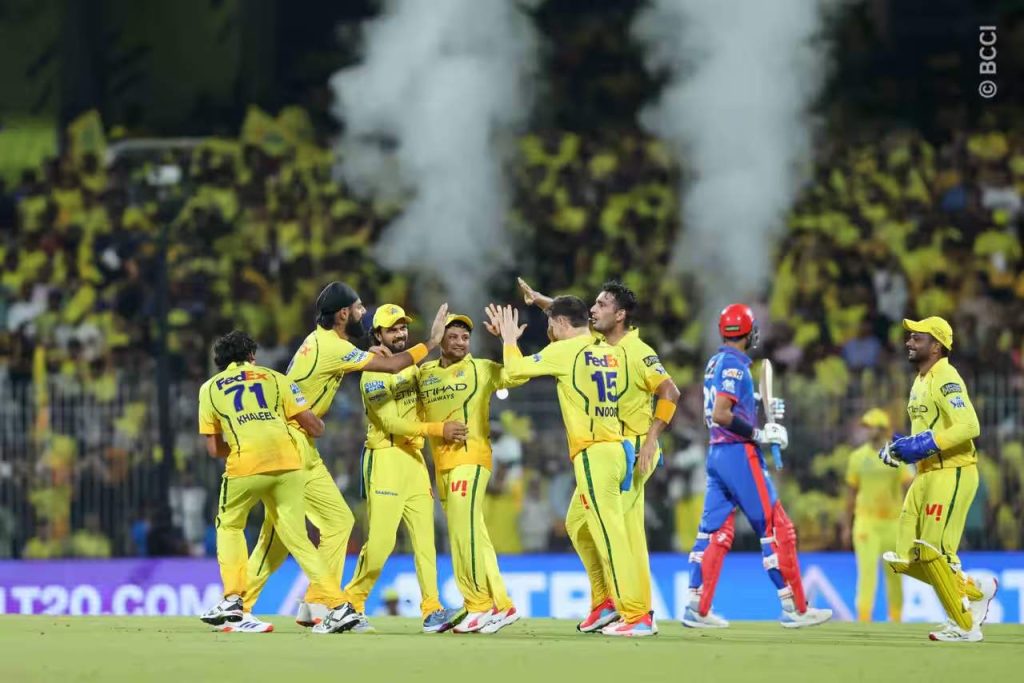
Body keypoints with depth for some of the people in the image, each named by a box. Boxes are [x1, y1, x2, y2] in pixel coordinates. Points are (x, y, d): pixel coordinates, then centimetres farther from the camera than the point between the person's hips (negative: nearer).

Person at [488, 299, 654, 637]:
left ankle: (636, 617, -13)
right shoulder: (612, 352, 13)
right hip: (616, 448, 8)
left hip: (594, 453, -8)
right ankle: (606, 603, 22)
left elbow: (515, 368, -1)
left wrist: (509, 339, 17)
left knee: (609, 534, -9)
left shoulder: (564, 351, -7)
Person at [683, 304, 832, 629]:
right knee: (776, 529, -3)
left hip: (716, 453, 9)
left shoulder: (715, 363, 14)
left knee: (714, 530, 7)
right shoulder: (734, 365, -13)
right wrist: (760, 435, -18)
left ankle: (697, 608, 2)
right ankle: (794, 608, -2)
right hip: (739, 454, -9)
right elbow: (721, 415, -23)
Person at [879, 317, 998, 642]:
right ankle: (975, 590, 19)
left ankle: (965, 625, 0)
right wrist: (902, 448, 9)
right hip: (926, 475, 10)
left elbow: (969, 426, -24)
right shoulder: (920, 381, 18)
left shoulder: (945, 378, -12)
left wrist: (924, 444, -25)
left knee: (933, 554, -12)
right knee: (907, 559, 5)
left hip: (952, 473, -10)